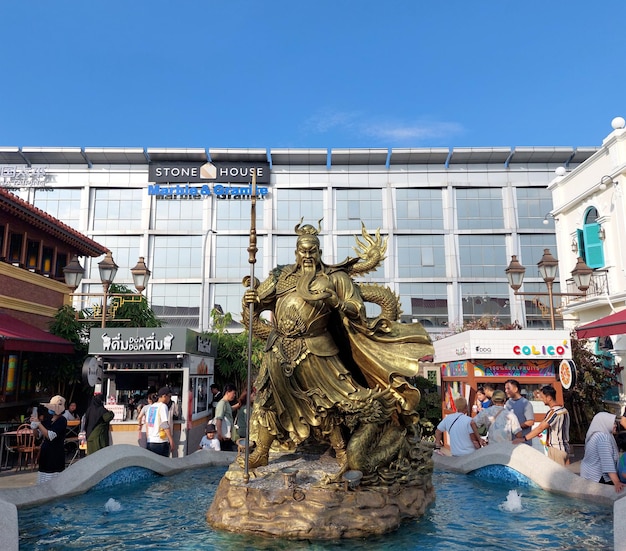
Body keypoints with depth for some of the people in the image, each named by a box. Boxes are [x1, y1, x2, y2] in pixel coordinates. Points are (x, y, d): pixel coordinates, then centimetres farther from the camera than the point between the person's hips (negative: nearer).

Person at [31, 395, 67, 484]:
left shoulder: (62, 420, -12)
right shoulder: (48, 418, 8)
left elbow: (50, 436, -20)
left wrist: (38, 423, -18)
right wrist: (34, 425, -5)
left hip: (56, 453, -7)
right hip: (45, 451, 7)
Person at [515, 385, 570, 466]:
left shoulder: (554, 412, -20)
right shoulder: (563, 409, 10)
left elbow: (540, 428, -26)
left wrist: (523, 438, -27)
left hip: (556, 449, -9)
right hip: (565, 448, 9)